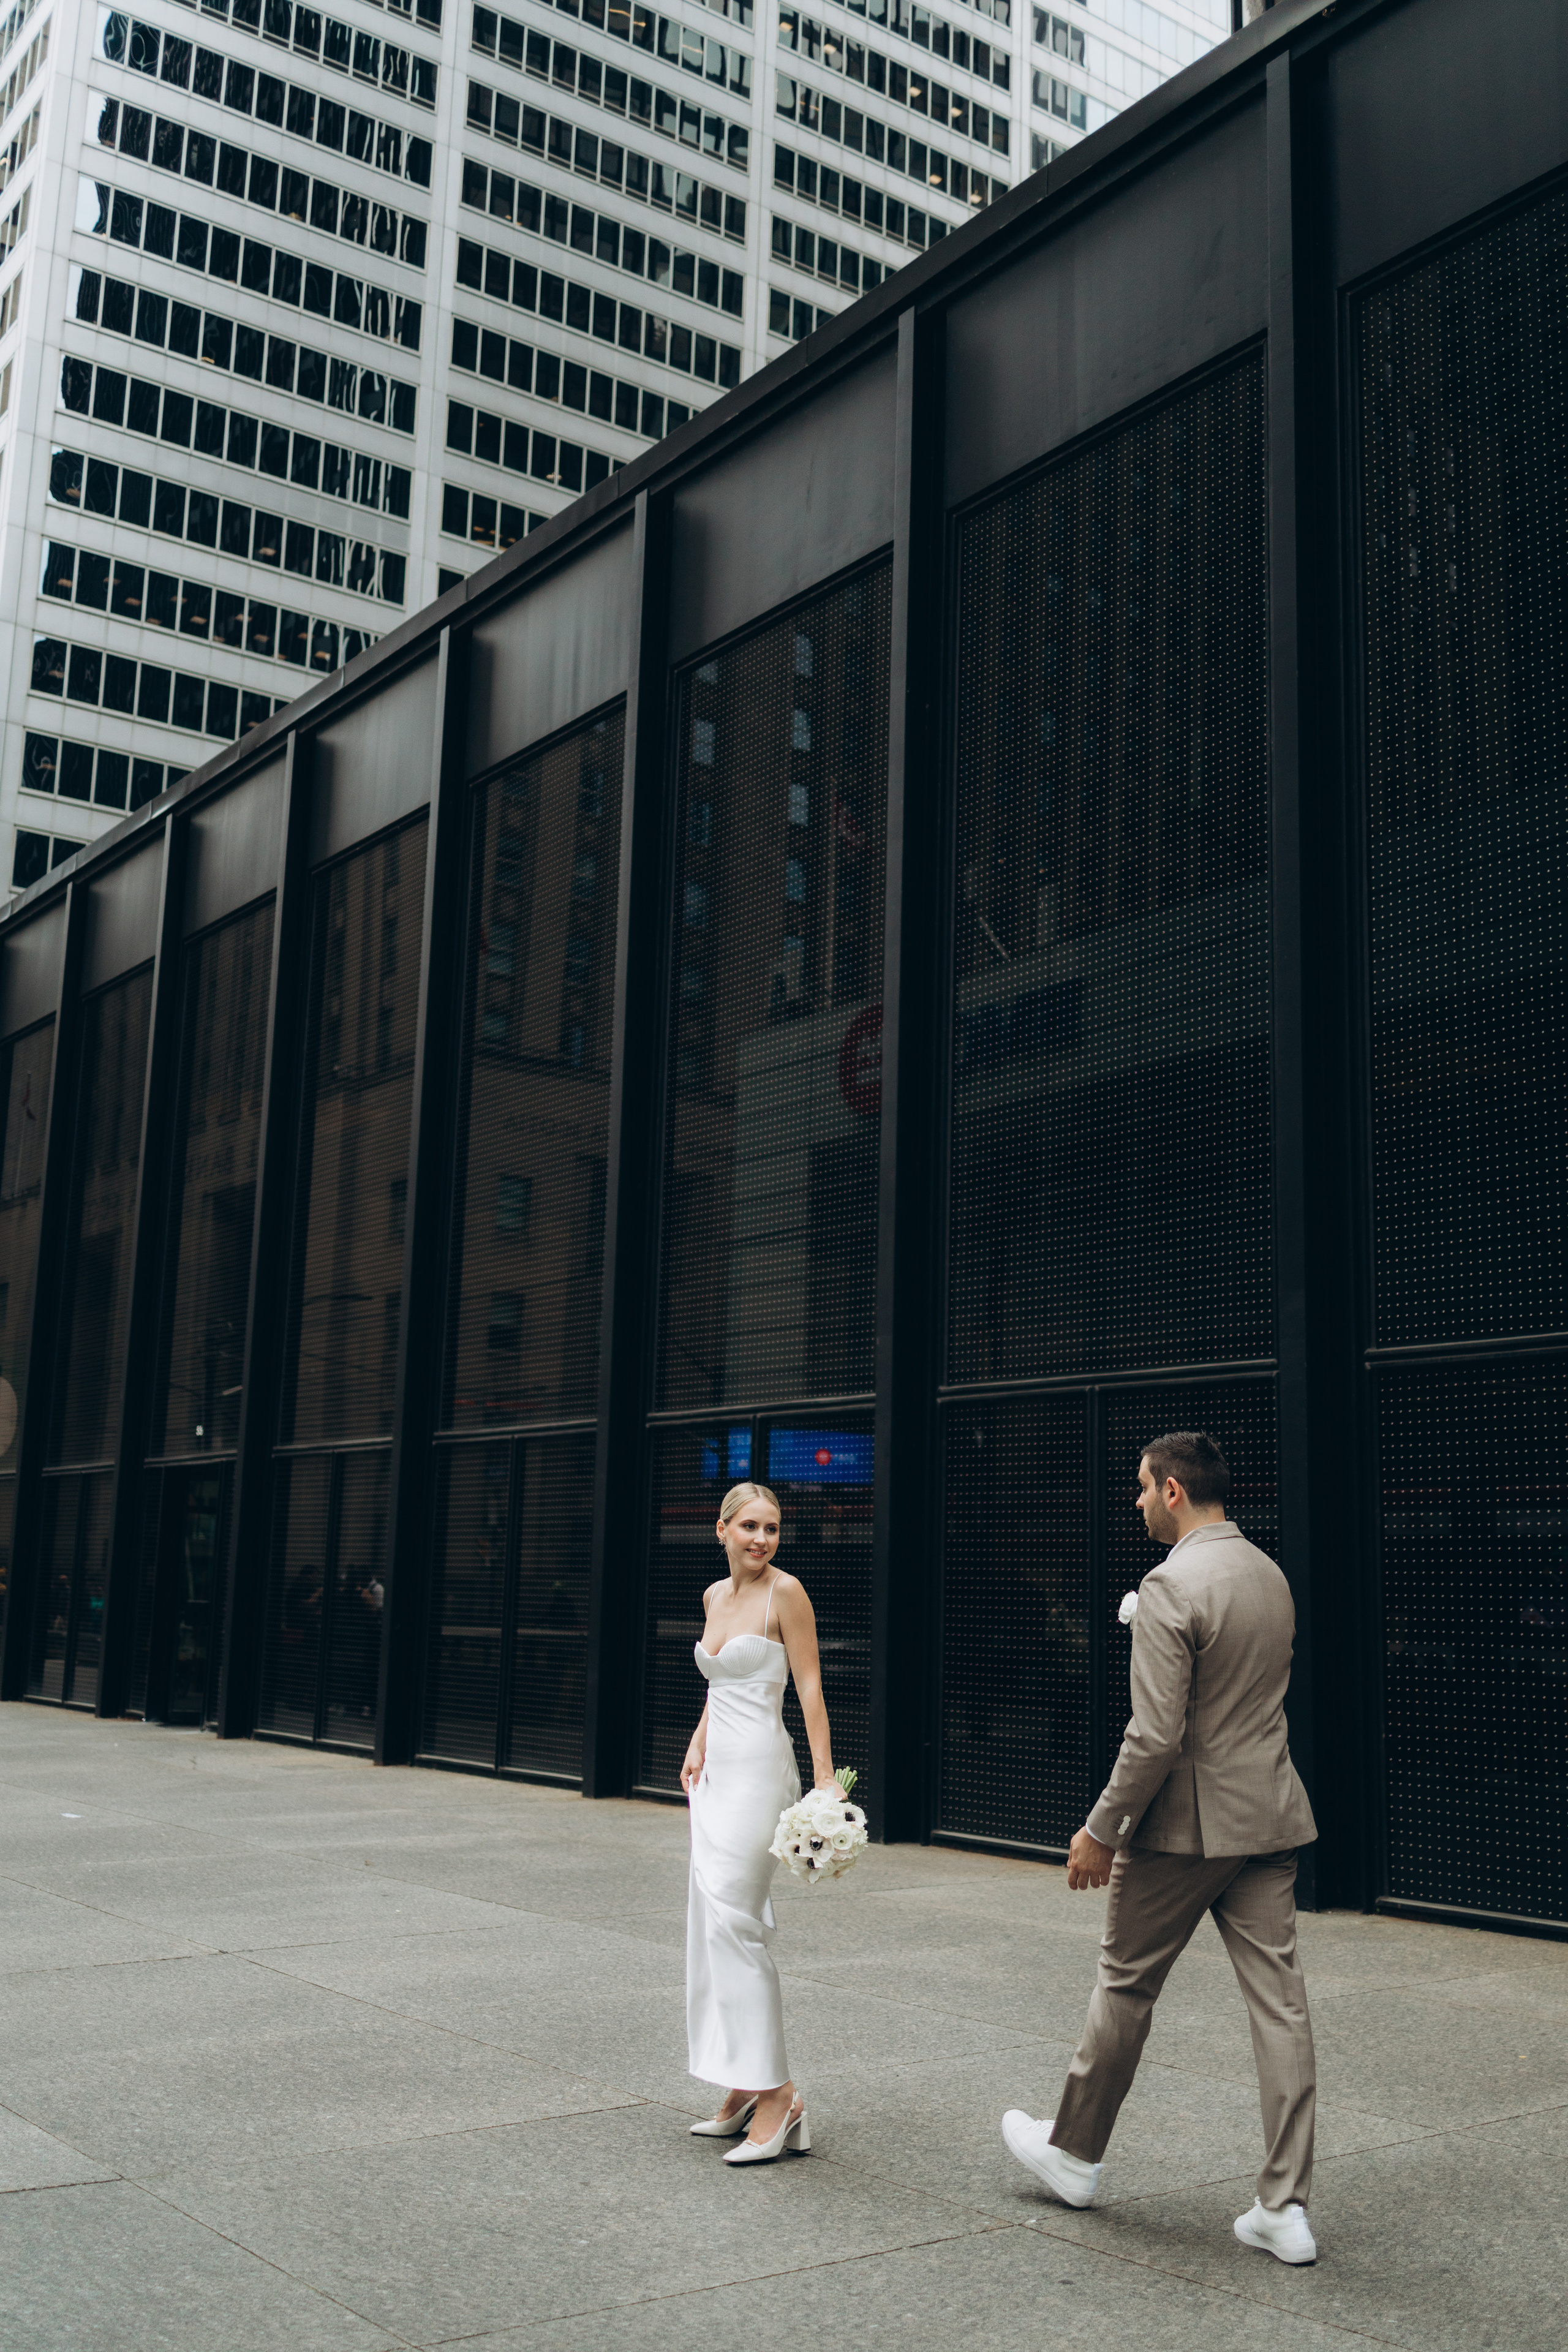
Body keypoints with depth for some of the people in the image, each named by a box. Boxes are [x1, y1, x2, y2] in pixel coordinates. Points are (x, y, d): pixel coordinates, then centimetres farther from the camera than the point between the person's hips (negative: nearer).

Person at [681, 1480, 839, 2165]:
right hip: (717, 1773, 8)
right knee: (712, 1924, 9)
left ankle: (777, 2097, -8)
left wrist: (826, 1779, -18)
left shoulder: (784, 1592, -9)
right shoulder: (714, 1595, 13)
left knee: (732, 1922, -13)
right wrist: (698, 1744, 12)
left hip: (759, 1768, -8)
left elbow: (810, 1686, -12)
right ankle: (745, 2090, 18)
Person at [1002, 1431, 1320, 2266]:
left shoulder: (1172, 1586, -19)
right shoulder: (1270, 1574, 8)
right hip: (1271, 1818, 7)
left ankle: (1074, 2152, 29)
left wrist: (1101, 1832, -13)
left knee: (1126, 1985, 11)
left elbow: (1156, 1736, -21)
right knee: (1278, 1999, 6)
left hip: (1186, 1823, -7)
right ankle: (1285, 2206, 9)